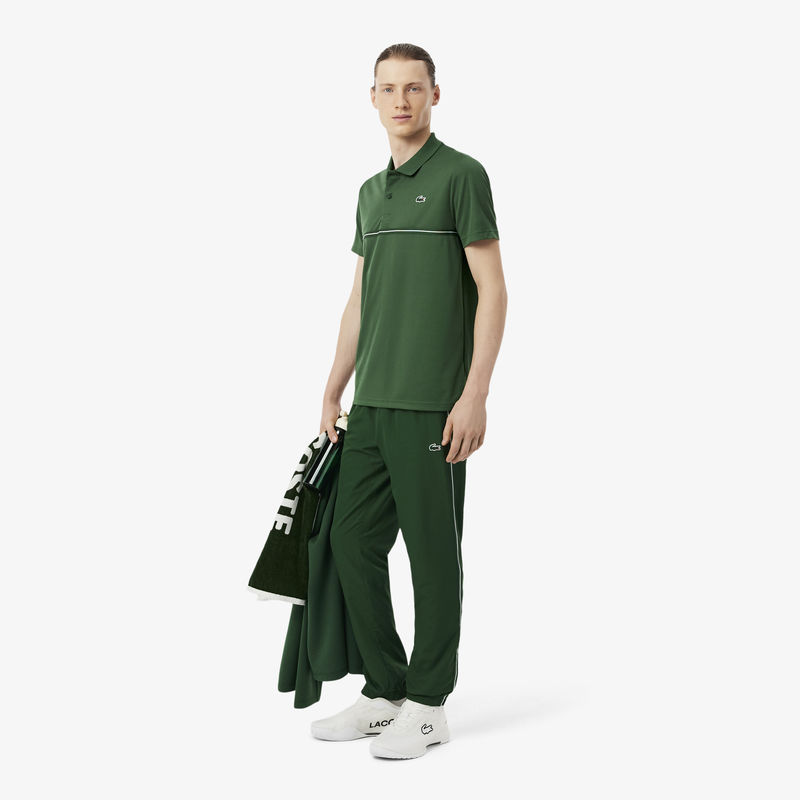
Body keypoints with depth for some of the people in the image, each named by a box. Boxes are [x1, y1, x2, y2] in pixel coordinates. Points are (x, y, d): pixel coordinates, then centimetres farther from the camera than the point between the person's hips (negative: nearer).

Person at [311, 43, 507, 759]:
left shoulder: (461, 174, -5)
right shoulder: (372, 191, 17)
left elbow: (492, 291, -10)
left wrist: (475, 395, -17)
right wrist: (333, 392, 17)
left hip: (434, 405, -7)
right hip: (373, 404, 8)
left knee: (433, 553, 1)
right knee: (354, 541, 8)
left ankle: (428, 706, 12)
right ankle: (385, 693, 21)